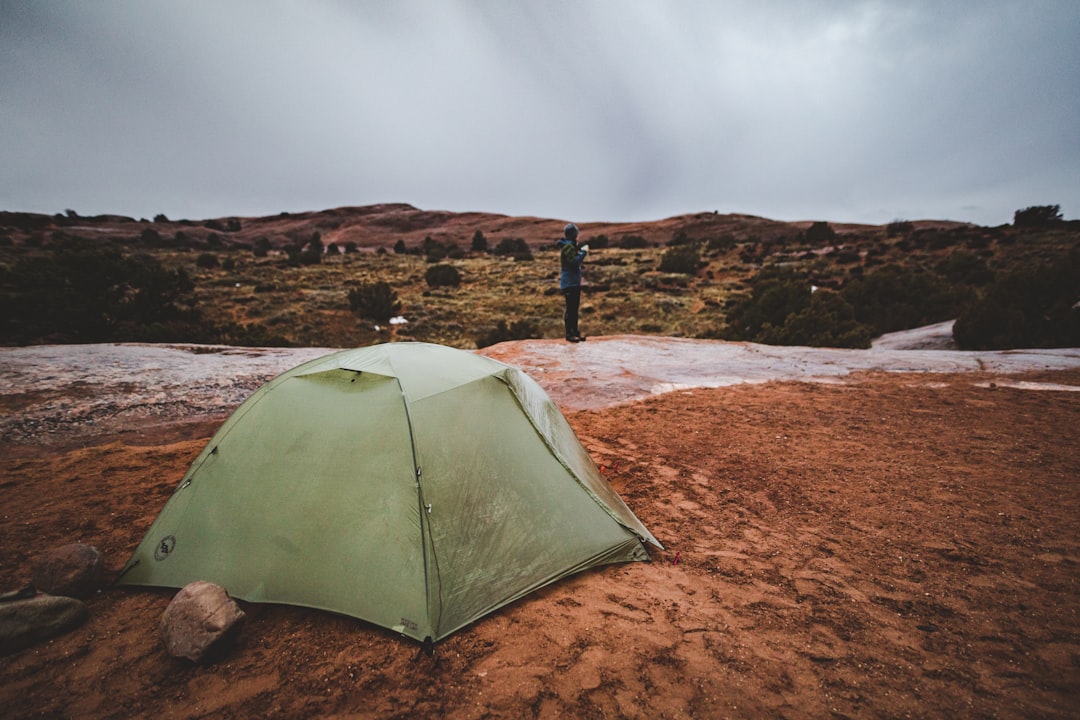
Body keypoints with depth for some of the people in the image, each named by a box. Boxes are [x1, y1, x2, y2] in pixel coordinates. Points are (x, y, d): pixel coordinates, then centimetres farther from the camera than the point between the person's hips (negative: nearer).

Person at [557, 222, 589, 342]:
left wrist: (580, 250, 11)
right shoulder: (568, 246, -15)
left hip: (575, 282, 10)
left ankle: (575, 331, 24)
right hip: (569, 282, -10)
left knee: (575, 307, 15)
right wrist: (583, 252, -15)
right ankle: (569, 334, -1)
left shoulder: (570, 245, 15)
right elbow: (574, 262, -24)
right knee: (570, 308, -6)